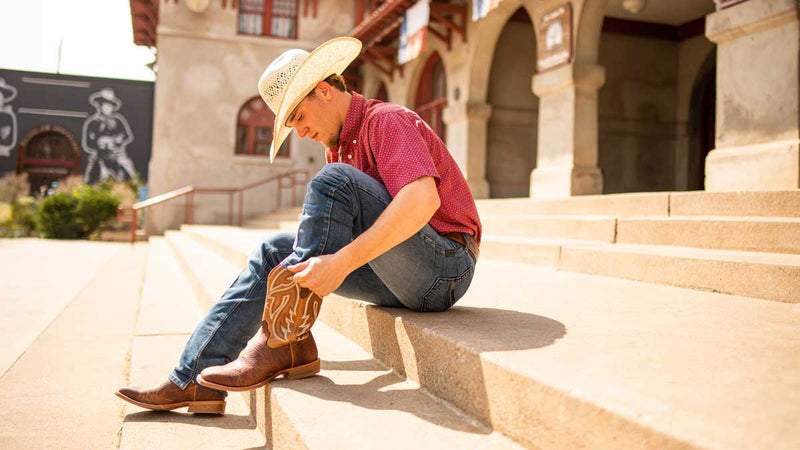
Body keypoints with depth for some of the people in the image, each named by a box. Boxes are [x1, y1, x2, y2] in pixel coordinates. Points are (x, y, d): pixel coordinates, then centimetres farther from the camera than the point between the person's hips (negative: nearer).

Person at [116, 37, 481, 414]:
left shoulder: (386, 120, -11)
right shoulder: (339, 147, 17)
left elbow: (423, 199, -30)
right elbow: (328, 229, 19)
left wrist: (342, 262, -33)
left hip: (445, 267, -9)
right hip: (398, 275, 9)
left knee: (333, 182, -25)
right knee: (274, 252, 6)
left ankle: (288, 340, -21)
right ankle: (193, 381, 2)